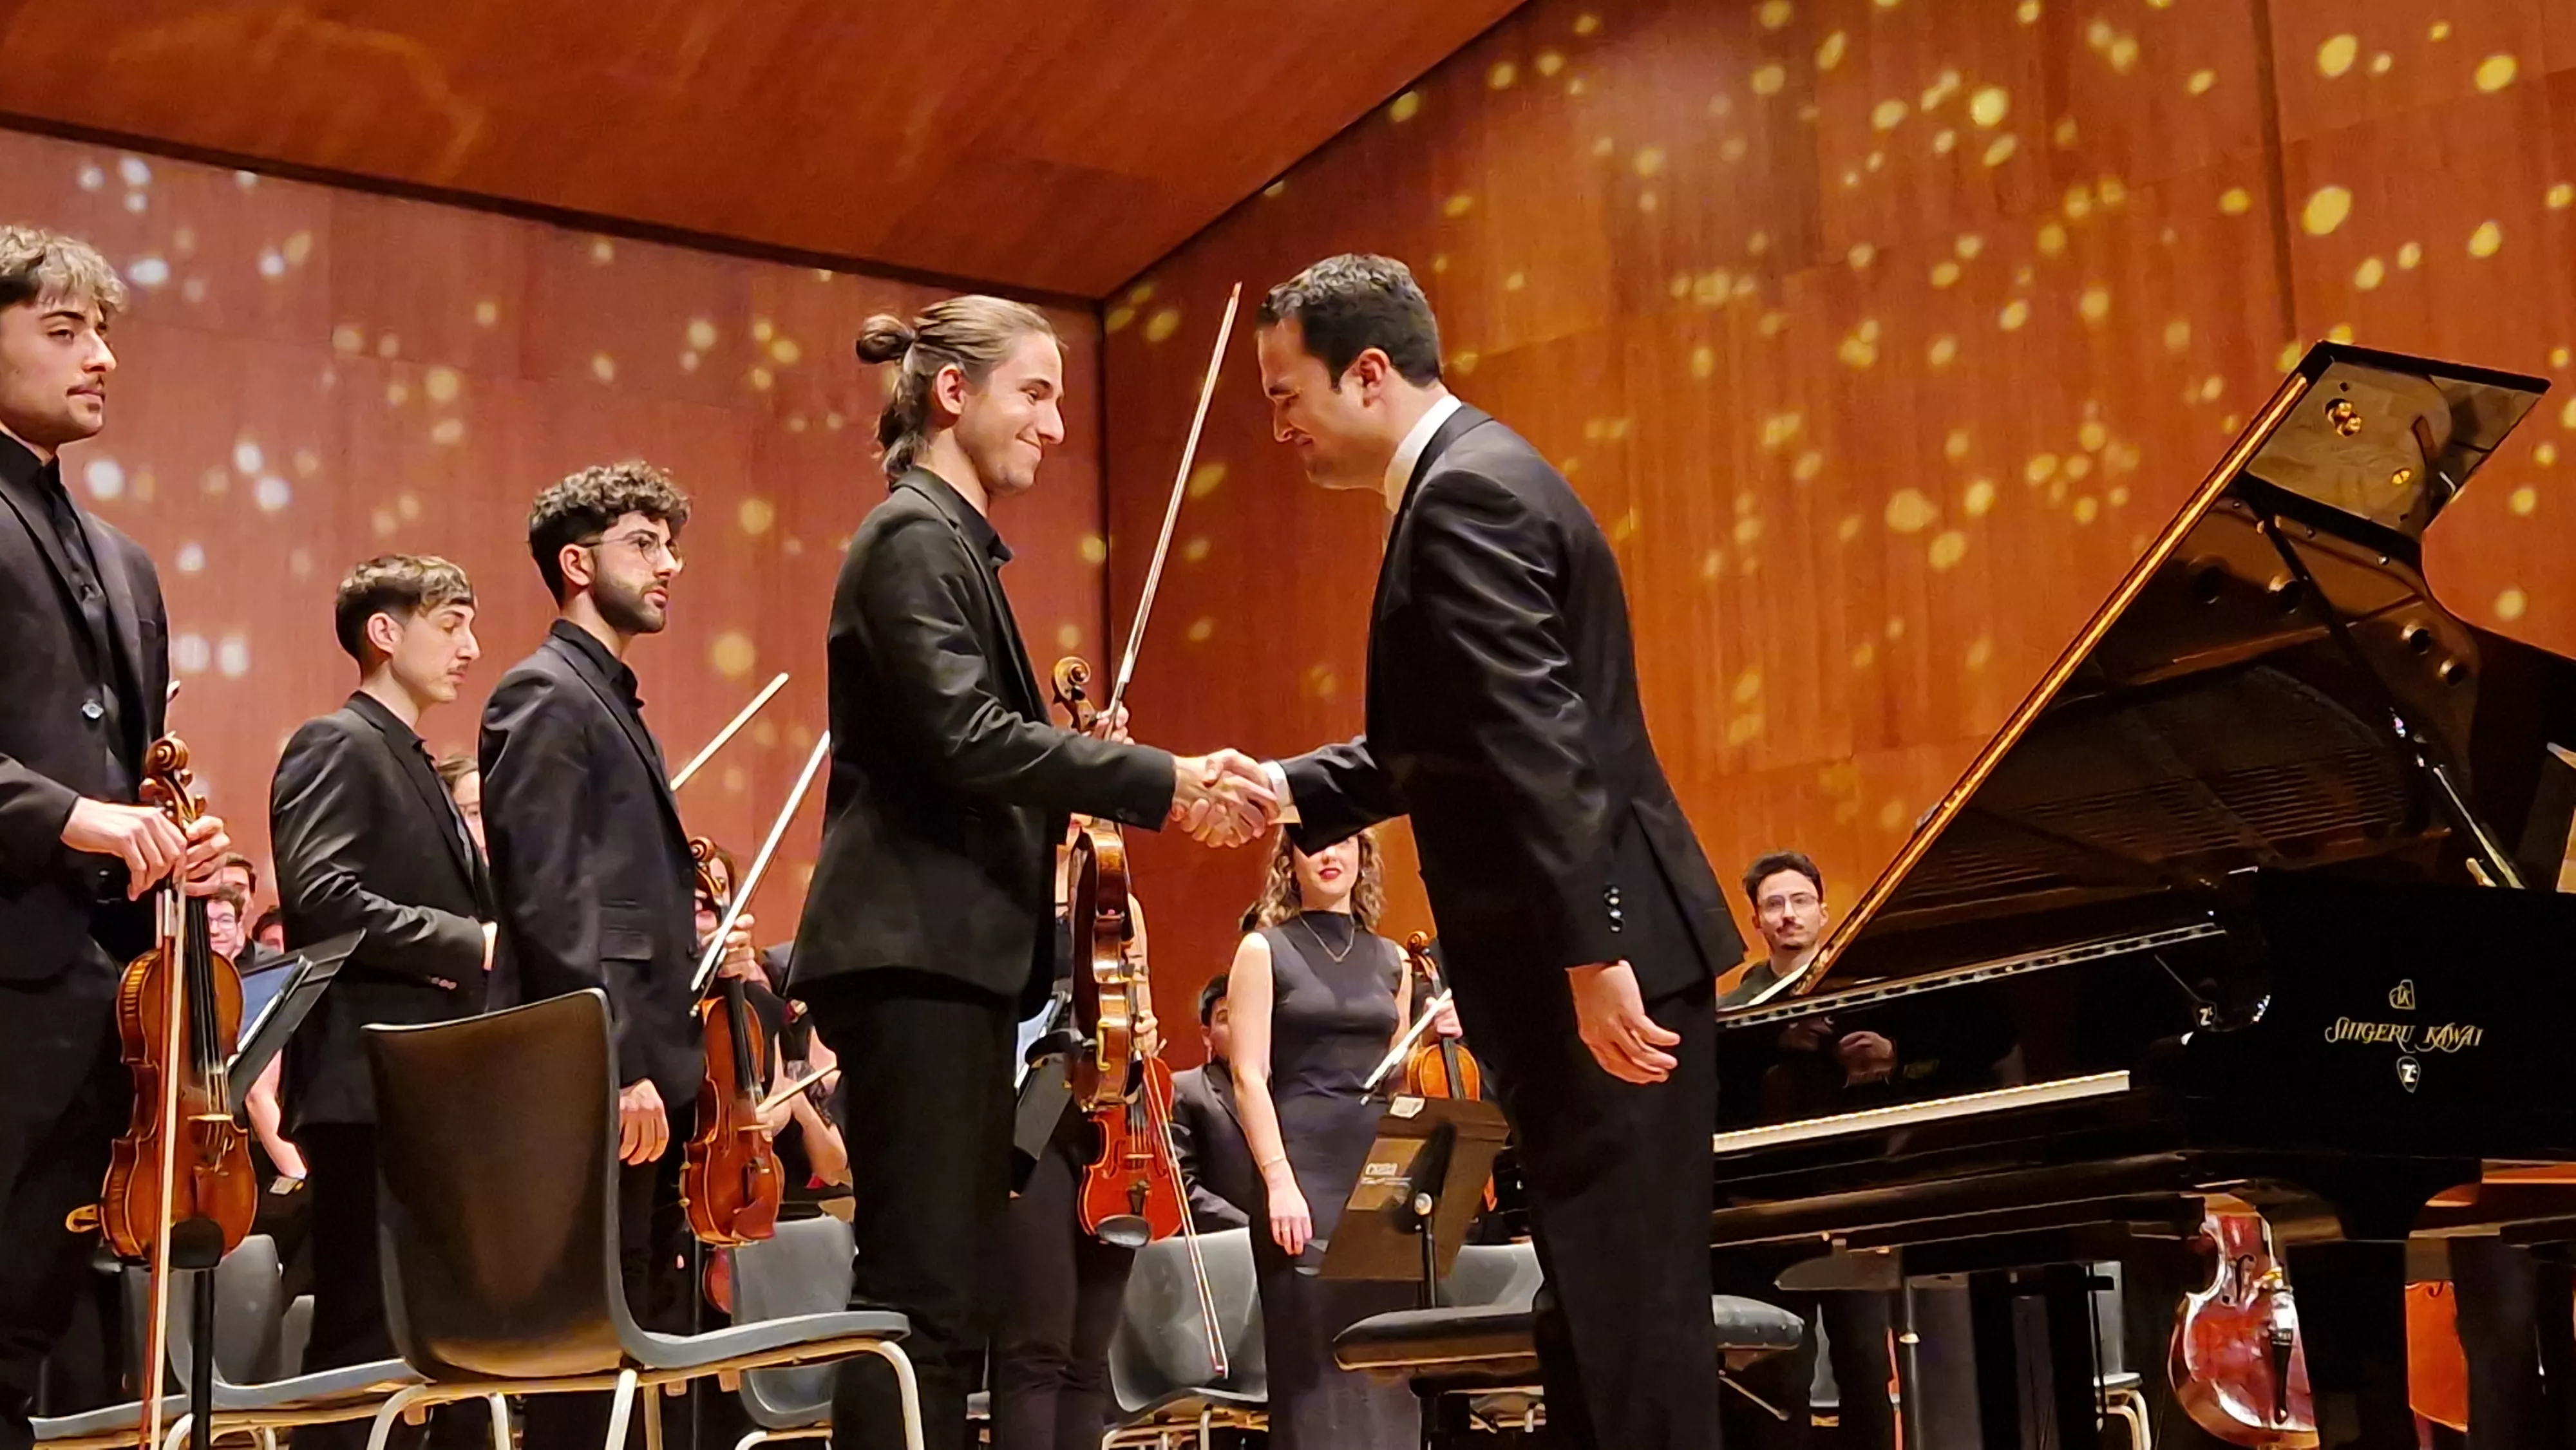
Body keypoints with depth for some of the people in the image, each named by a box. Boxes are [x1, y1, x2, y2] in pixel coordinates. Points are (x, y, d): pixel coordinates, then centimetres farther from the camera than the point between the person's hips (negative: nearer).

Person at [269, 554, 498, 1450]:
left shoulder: (417, 767, 24)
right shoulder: (337, 745, -5)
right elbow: (321, 898, -19)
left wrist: (484, 945, 7)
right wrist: (471, 942, -17)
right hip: (372, 1089, -9)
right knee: (363, 1345, -9)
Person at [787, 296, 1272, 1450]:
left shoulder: (952, 542, 21)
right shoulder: (915, 537, -9)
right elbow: (967, 738, -21)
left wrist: (1162, 794, 9)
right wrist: (1164, 782, -20)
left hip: (949, 954, 10)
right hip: (913, 953, -10)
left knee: (950, 1286, 10)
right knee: (920, 1288, -12)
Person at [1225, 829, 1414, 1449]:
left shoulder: (1390, 959, 15)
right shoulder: (1265, 949, 3)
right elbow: (1250, 1075, -6)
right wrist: (1278, 1180, -16)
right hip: (1306, 1170, -4)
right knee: (1317, 1363, -7)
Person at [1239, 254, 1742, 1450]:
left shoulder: (1467, 492, -14)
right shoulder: (1474, 481, 19)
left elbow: (1541, 745, -23)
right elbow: (1451, 742, 23)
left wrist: (1591, 957, -26)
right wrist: (1290, 789, 12)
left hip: (1599, 969, -11)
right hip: (1588, 957, 11)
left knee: (1628, 1303, -6)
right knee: (1602, 1308, 15)